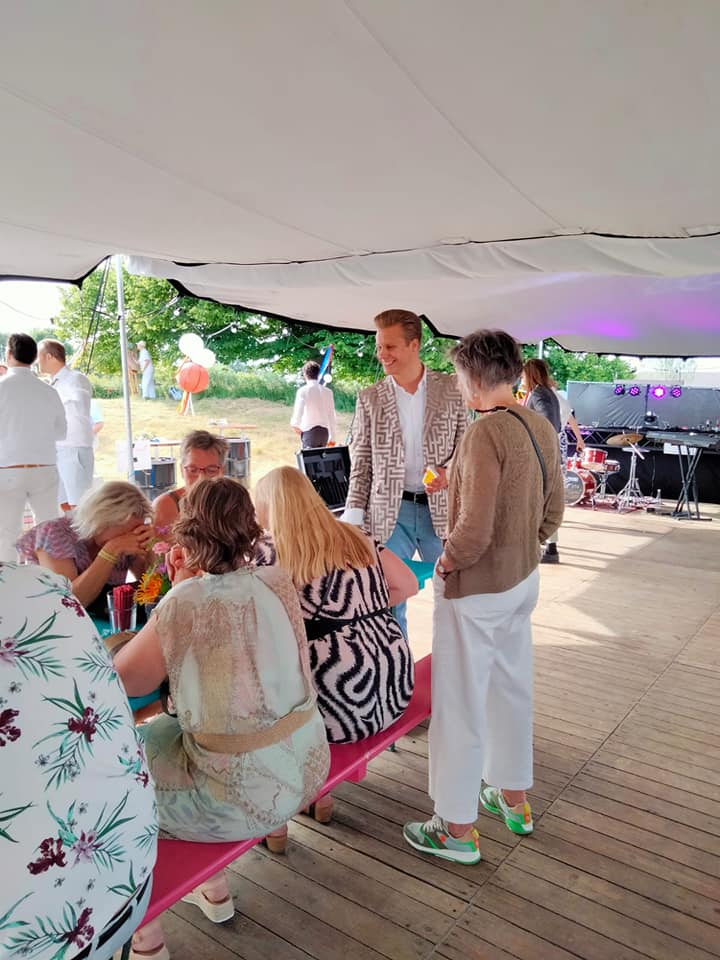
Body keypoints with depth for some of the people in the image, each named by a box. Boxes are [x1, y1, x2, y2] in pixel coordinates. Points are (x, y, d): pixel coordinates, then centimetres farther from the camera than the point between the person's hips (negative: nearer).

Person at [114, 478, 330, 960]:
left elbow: (124, 680, -6)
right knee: (162, 732, 27)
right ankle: (214, 888, 39)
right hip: (305, 767, 6)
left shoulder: (186, 602, -21)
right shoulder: (278, 581, -3)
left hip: (250, 796, -6)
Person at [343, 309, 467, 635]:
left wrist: (450, 472, -14)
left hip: (440, 507, 0)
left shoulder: (451, 389, 0)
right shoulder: (369, 399, 2)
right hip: (389, 512, 0)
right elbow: (361, 464, 3)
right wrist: (354, 514, -4)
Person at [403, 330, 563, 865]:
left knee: (460, 705, 6)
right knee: (512, 689, 23)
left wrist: (446, 563, -10)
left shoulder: (485, 434, -25)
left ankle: (457, 829, 23)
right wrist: (522, 547, 15)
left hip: (476, 588, -9)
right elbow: (552, 512, 10)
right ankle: (514, 798, 42)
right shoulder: (542, 428, 1)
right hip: (523, 580, 9)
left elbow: (475, 531, -28)